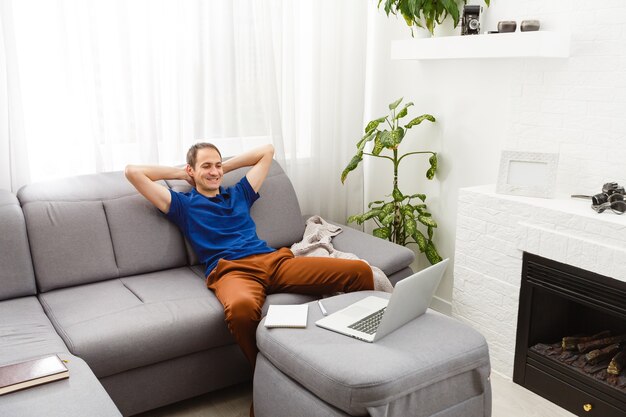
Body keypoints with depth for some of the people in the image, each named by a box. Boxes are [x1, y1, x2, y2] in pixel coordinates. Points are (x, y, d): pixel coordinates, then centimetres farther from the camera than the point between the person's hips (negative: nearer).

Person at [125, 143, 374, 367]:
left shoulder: (239, 194, 31)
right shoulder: (184, 205, 20)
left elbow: (267, 151, 40)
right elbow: (133, 172, 15)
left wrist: (225, 166, 35)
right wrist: (179, 173, 25)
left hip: (274, 259, 5)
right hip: (231, 271, -4)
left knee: (359, 271, -16)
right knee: (241, 306, -46)